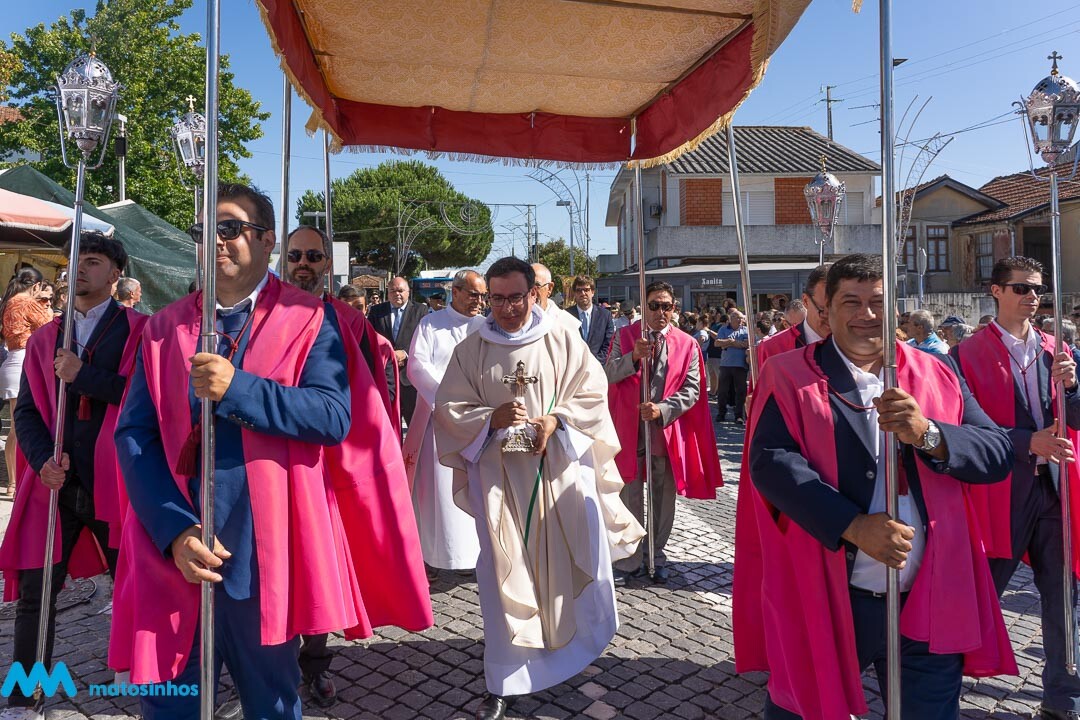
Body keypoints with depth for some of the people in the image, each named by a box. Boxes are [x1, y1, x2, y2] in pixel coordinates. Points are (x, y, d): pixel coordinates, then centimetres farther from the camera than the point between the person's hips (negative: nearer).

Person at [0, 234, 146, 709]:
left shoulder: (138, 330, 0)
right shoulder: (44, 339, 14)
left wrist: (82, 375, -15)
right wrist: (43, 458, -6)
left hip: (115, 480, -3)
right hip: (55, 480, 4)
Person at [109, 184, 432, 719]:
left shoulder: (309, 320, -3)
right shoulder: (164, 329, 6)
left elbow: (334, 417, -14)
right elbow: (134, 435, -1)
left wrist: (237, 388, -25)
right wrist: (175, 530, -13)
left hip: (264, 552, -2)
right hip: (172, 551, 3)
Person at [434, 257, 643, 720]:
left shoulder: (564, 342, 3)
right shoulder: (470, 351, 2)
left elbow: (593, 395, 3)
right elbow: (449, 411, 0)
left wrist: (557, 419, -14)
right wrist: (491, 418, -17)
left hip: (560, 468, 1)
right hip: (499, 475, -1)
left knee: (579, 559, 3)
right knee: (506, 573, 1)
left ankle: (577, 644, 33)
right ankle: (504, 682, 15)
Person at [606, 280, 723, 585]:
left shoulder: (687, 344, 2)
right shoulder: (625, 337, 2)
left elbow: (692, 389, -3)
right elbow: (608, 375, -4)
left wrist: (663, 409, -17)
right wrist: (634, 357, -20)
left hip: (669, 430, 1)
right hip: (630, 428, 0)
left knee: (663, 498, 11)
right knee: (630, 496, 6)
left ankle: (657, 557, 27)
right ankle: (629, 560, 18)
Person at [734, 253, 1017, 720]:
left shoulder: (937, 375, 7)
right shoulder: (789, 376, -4)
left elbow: (999, 453, 0)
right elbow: (770, 460, -16)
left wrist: (928, 434, -19)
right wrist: (853, 526, -25)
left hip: (930, 603, 3)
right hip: (824, 601, -2)